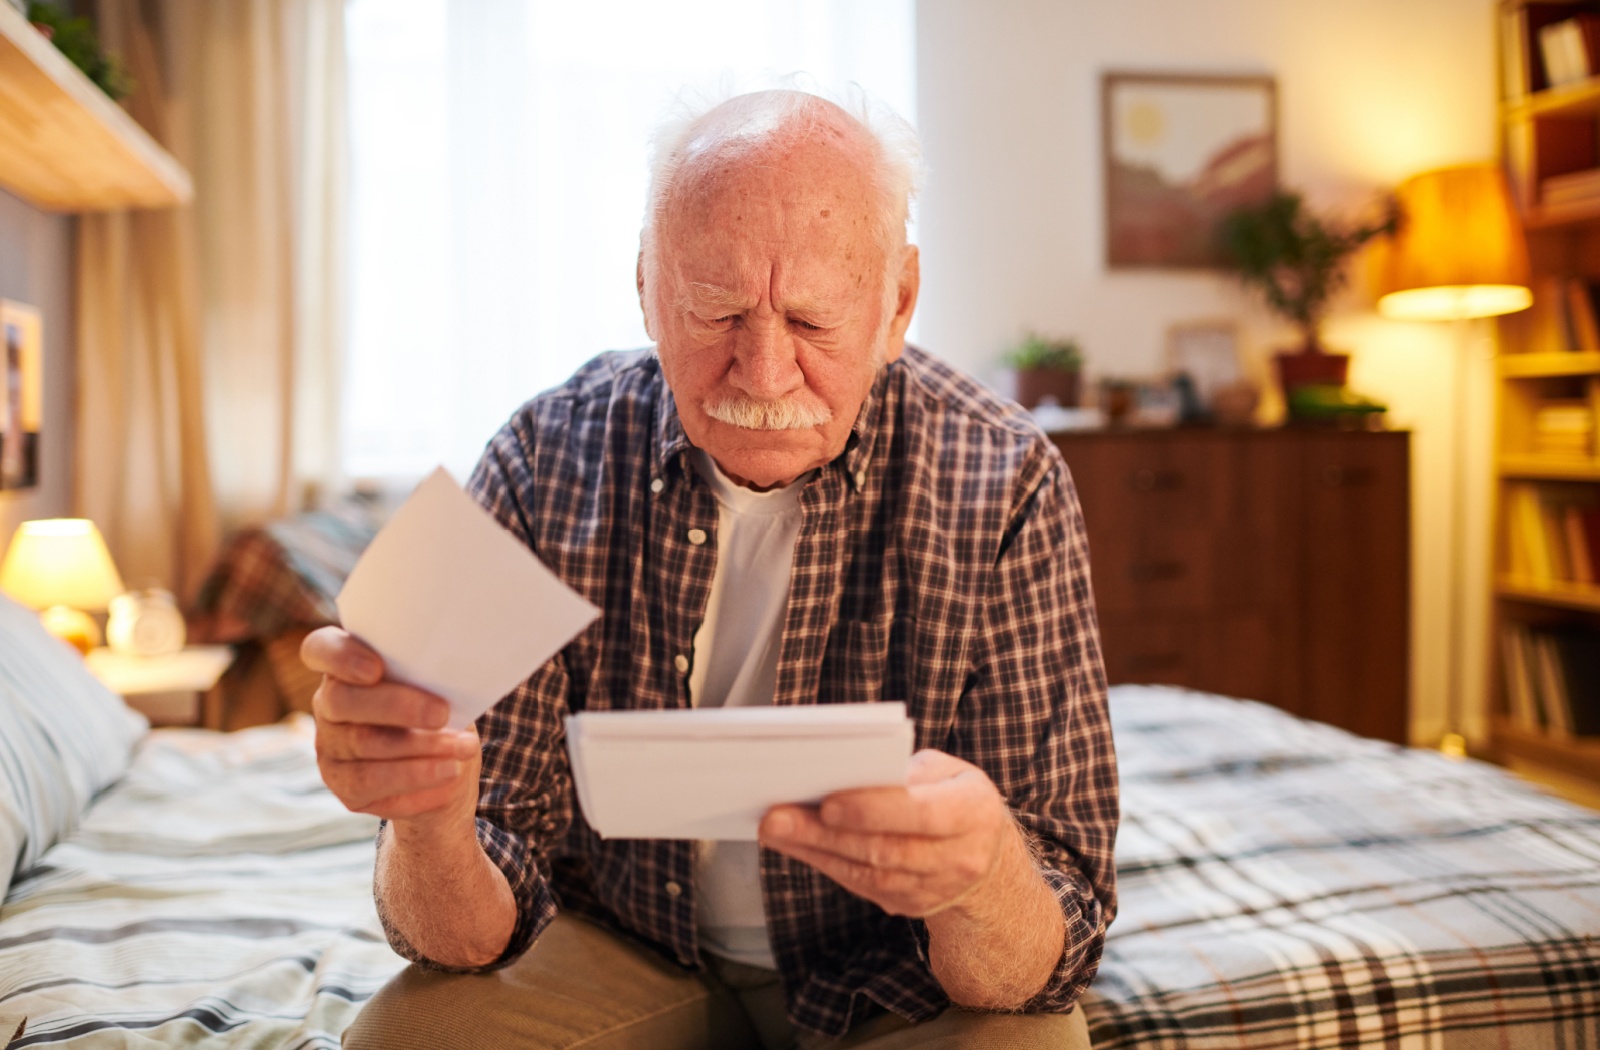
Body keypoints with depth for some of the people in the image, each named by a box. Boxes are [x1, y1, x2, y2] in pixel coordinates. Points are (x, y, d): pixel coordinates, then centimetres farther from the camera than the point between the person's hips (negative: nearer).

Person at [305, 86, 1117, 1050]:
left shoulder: (1004, 484, -20)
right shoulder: (544, 469, -16)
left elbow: (1040, 970, -20)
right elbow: (482, 930, -16)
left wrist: (981, 878, -44)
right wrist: (427, 824, -39)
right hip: (629, 944, 1)